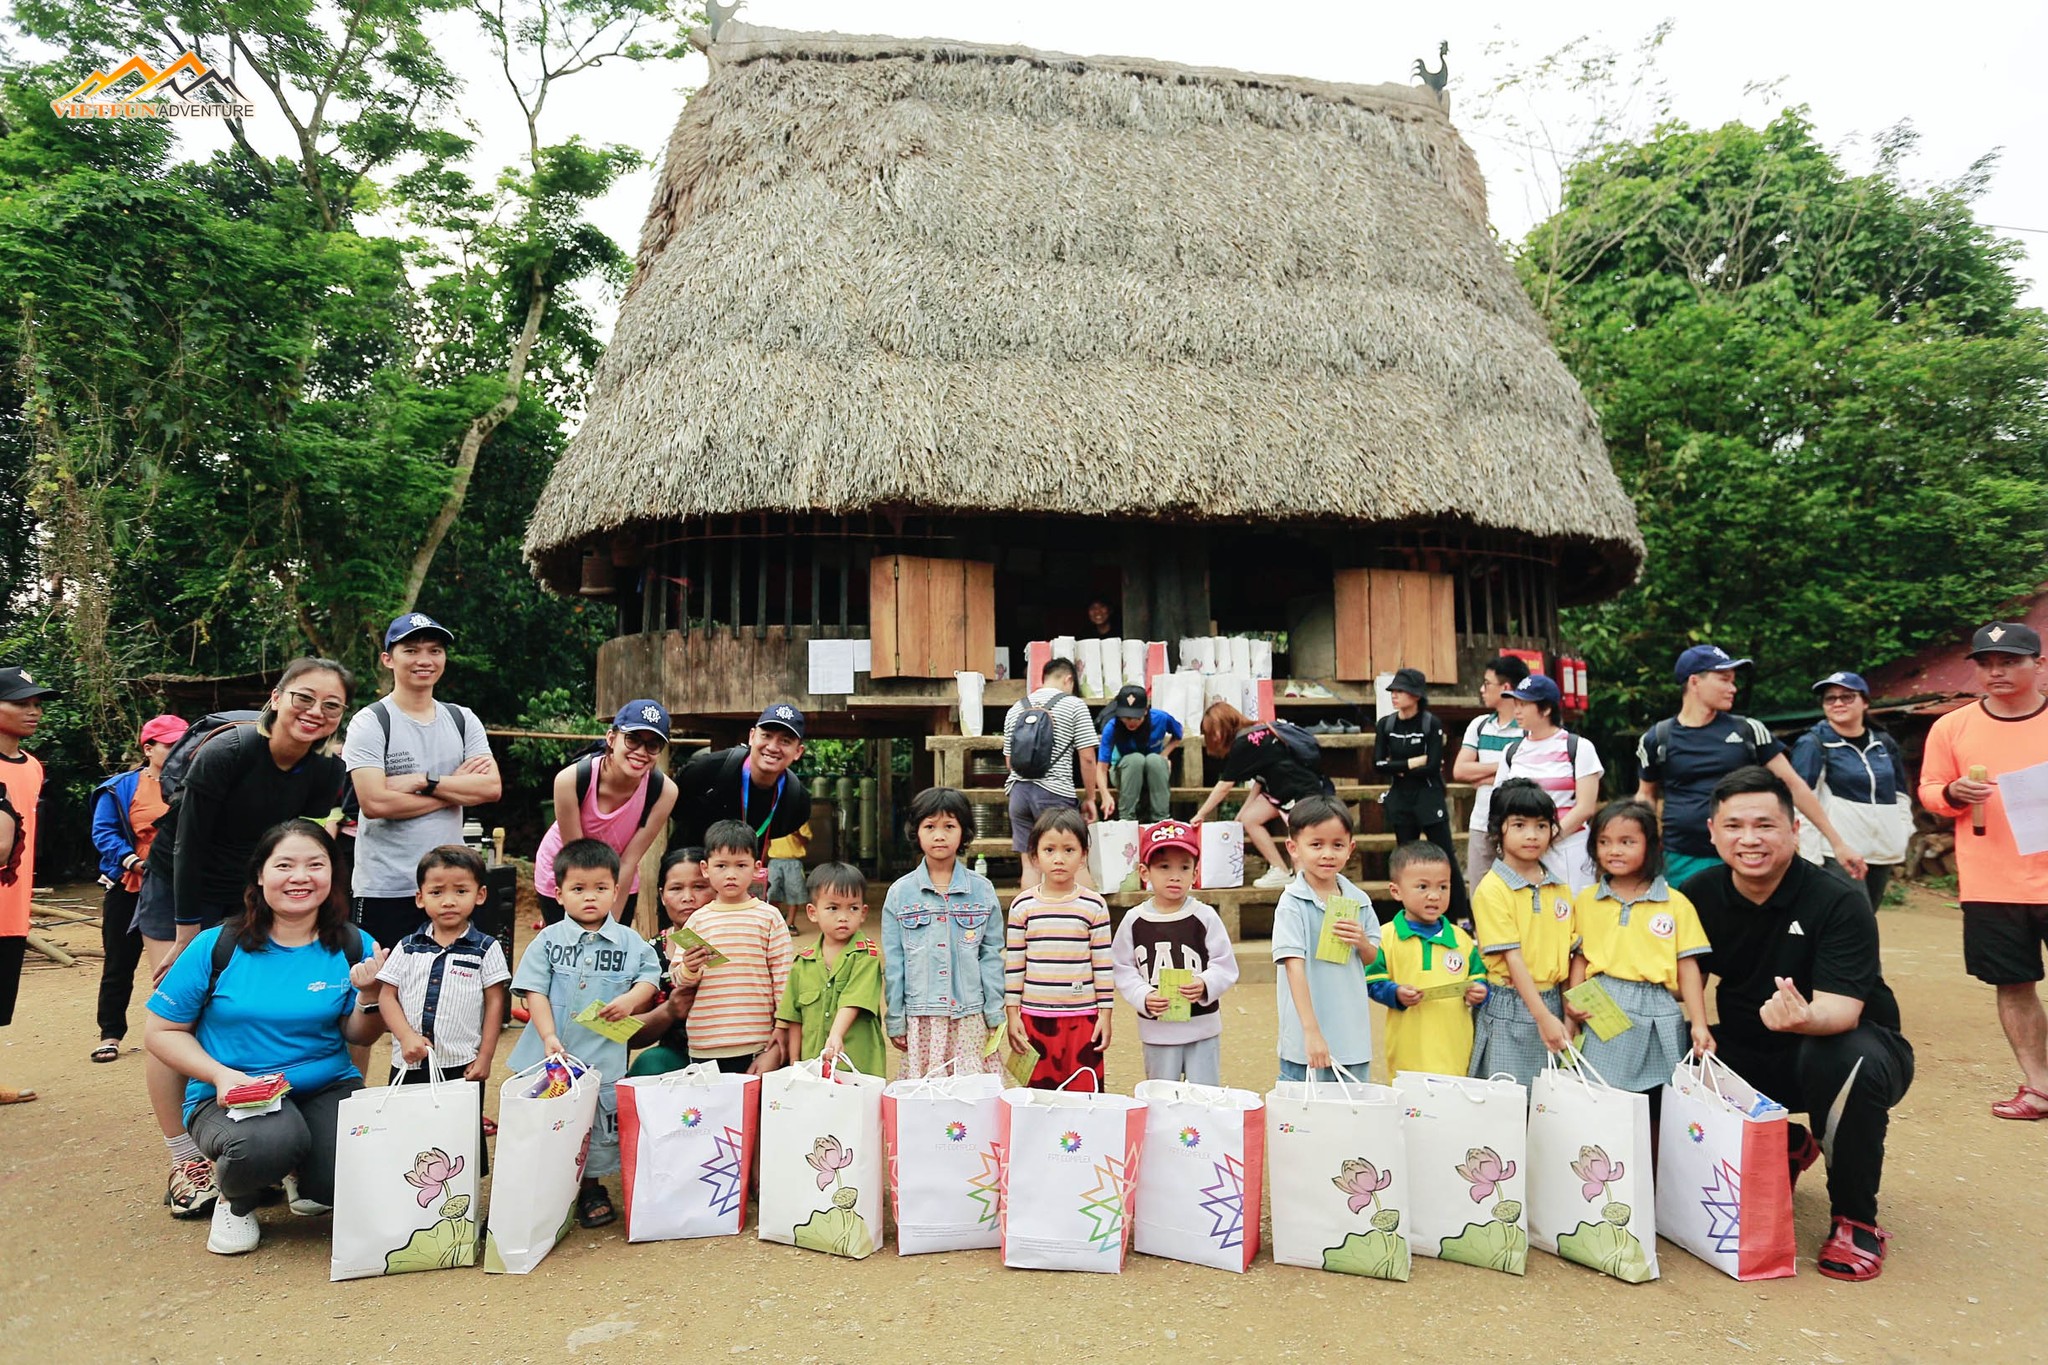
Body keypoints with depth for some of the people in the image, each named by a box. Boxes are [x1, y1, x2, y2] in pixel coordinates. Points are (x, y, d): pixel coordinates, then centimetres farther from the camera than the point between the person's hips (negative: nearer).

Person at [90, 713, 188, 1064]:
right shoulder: (121, 788, 0)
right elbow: (104, 832, -4)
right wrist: (130, 859, -20)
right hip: (130, 888, 0)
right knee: (119, 964, 8)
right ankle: (111, 1034, 21)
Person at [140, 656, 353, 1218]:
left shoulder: (327, 772, -14)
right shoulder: (227, 754, -27)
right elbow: (189, 848, -21)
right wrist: (187, 938, -17)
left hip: (250, 899, 4)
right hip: (178, 888, -4)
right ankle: (184, 1165, 1)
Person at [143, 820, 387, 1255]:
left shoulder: (353, 946, -2)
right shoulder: (217, 946, -7)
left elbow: (360, 1038, 3)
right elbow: (160, 1031, 1)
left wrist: (368, 993, -19)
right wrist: (220, 1074, -15)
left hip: (328, 1088, 2)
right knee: (273, 1139, -36)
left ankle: (300, 1177, 17)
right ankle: (235, 1200, 4)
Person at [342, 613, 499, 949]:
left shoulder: (463, 720, 8)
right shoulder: (370, 723, -5)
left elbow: (491, 788, -4)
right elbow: (374, 802, -17)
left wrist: (424, 781, -15)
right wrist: (456, 788, -9)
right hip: (384, 891, -4)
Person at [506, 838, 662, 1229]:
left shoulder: (630, 942, 1)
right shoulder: (548, 941, -1)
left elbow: (650, 976, 6)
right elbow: (535, 991, -6)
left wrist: (631, 999, -15)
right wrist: (549, 1037, -16)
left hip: (604, 1056, 0)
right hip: (551, 1055, 0)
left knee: (599, 1124, 9)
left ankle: (591, 1188, 28)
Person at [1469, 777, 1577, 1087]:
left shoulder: (1560, 888, 7)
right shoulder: (1491, 889, -11)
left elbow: (1567, 950, 10)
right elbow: (1512, 958, -15)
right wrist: (1543, 1017, -18)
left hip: (1552, 1002, 5)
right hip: (1509, 1009, -5)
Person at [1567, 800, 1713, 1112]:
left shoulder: (1675, 903, 2)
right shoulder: (1586, 900, 8)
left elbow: (1688, 967, 2)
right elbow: (1580, 956, 11)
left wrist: (1698, 1024, -4)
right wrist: (1573, 1000, -5)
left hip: (1658, 1019, -1)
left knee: (1651, 1112, 3)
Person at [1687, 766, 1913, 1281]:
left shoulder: (1840, 902, -20)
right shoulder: (1699, 896, -8)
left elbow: (1840, 1011, -31)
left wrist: (1802, 1019, -53)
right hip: (1750, 1057, 5)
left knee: (1844, 1061, -38)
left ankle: (1855, 1219, -12)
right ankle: (1786, 1149, 12)